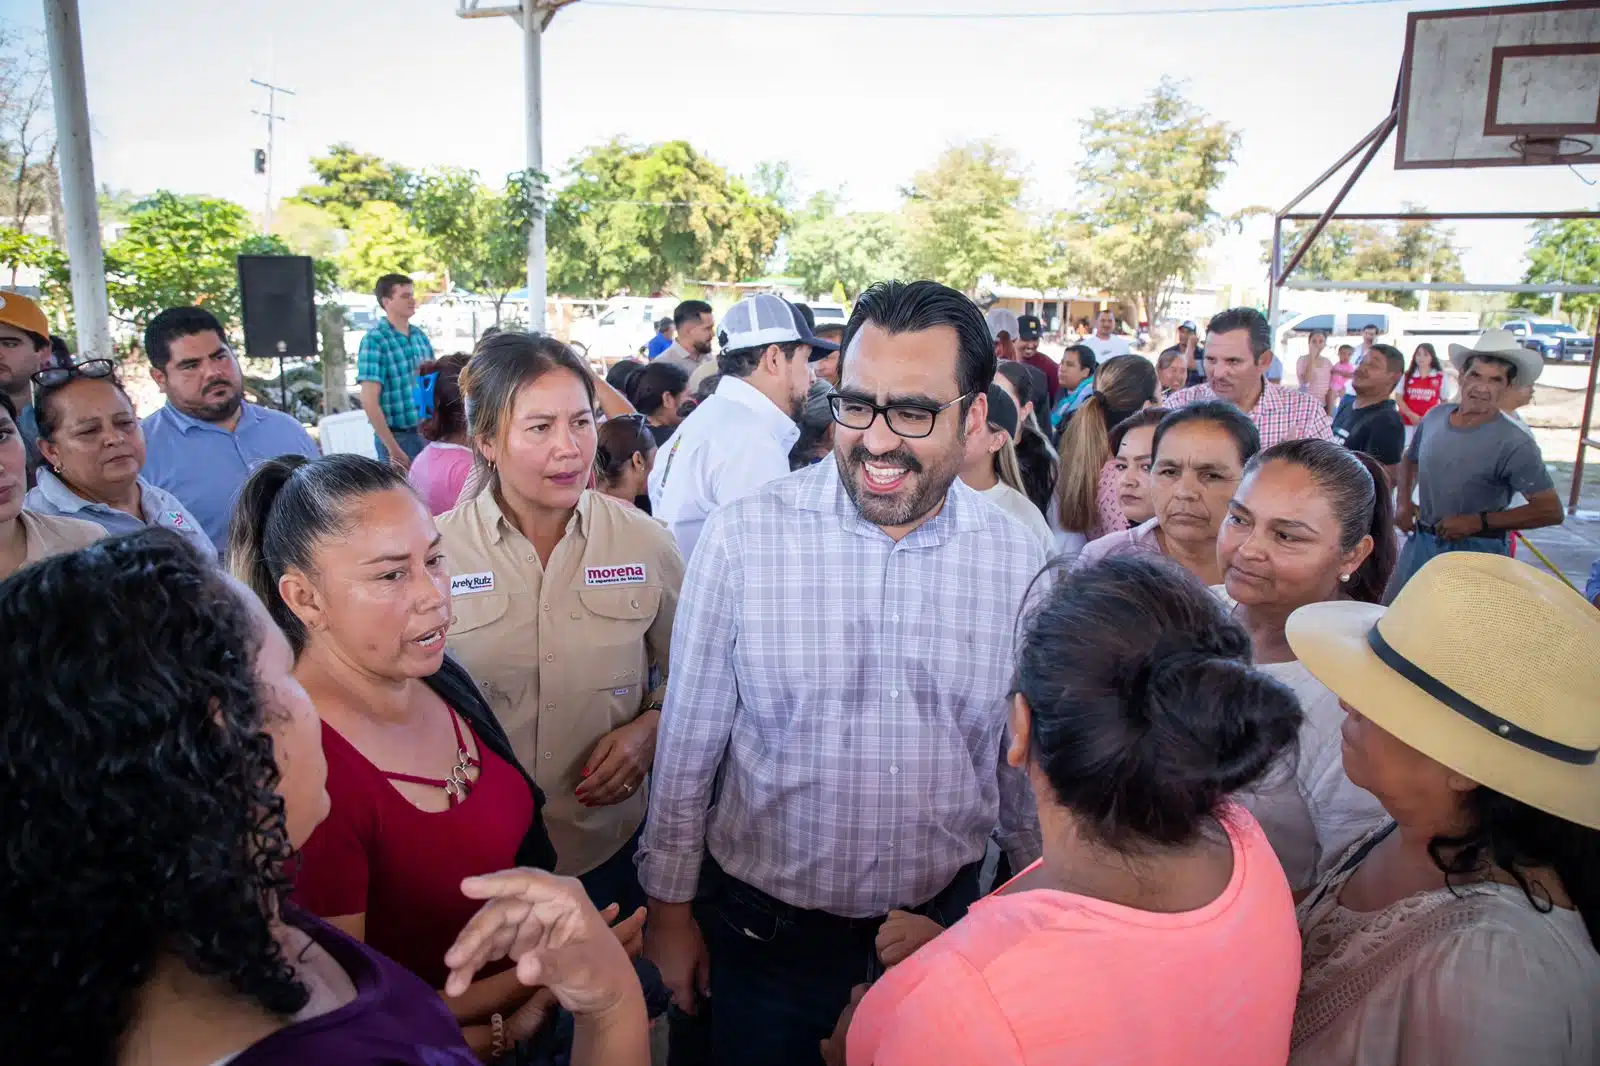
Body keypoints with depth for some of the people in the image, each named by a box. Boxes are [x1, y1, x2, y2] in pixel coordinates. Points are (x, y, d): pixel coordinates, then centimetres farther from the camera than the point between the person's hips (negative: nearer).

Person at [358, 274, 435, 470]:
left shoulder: (420, 336, 9)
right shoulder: (375, 340, -11)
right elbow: (369, 401, -15)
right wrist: (393, 449, -16)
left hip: (427, 434, 6)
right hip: (398, 438, -6)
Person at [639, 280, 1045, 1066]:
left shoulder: (1018, 563, -9)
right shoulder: (743, 538, -17)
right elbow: (688, 745, -8)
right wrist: (670, 907, 0)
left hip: (944, 921, 2)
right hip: (767, 929, -2)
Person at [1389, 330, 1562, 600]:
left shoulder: (1515, 445, -17)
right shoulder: (1435, 416, 0)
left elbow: (1551, 511, -18)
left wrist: (1477, 522, -21)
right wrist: (1404, 502, 5)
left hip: (1476, 552, -5)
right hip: (1421, 541, 5)